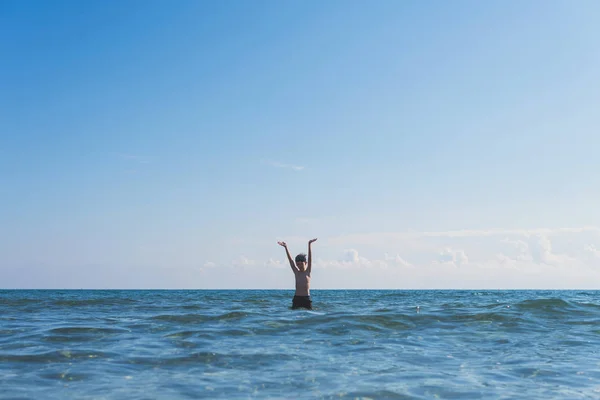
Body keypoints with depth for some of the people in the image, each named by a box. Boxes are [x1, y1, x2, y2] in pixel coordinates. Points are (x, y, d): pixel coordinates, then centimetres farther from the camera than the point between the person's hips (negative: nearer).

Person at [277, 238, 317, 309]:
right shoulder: (296, 272, 8)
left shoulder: (308, 272, 3)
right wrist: (286, 247, -4)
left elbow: (310, 258, -6)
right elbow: (290, 259, 2)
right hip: (296, 298, 2)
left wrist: (309, 244, -15)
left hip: (306, 298, -2)